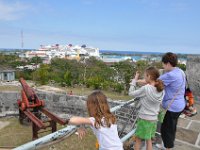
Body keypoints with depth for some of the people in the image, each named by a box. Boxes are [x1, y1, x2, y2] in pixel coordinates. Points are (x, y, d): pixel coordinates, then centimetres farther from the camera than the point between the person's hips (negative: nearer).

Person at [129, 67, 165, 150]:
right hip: (154, 119, 6)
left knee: (138, 139, 14)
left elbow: (131, 93, -13)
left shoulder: (145, 88, -22)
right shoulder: (161, 90, -3)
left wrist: (134, 80, -4)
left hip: (144, 119, -6)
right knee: (149, 140, 21)